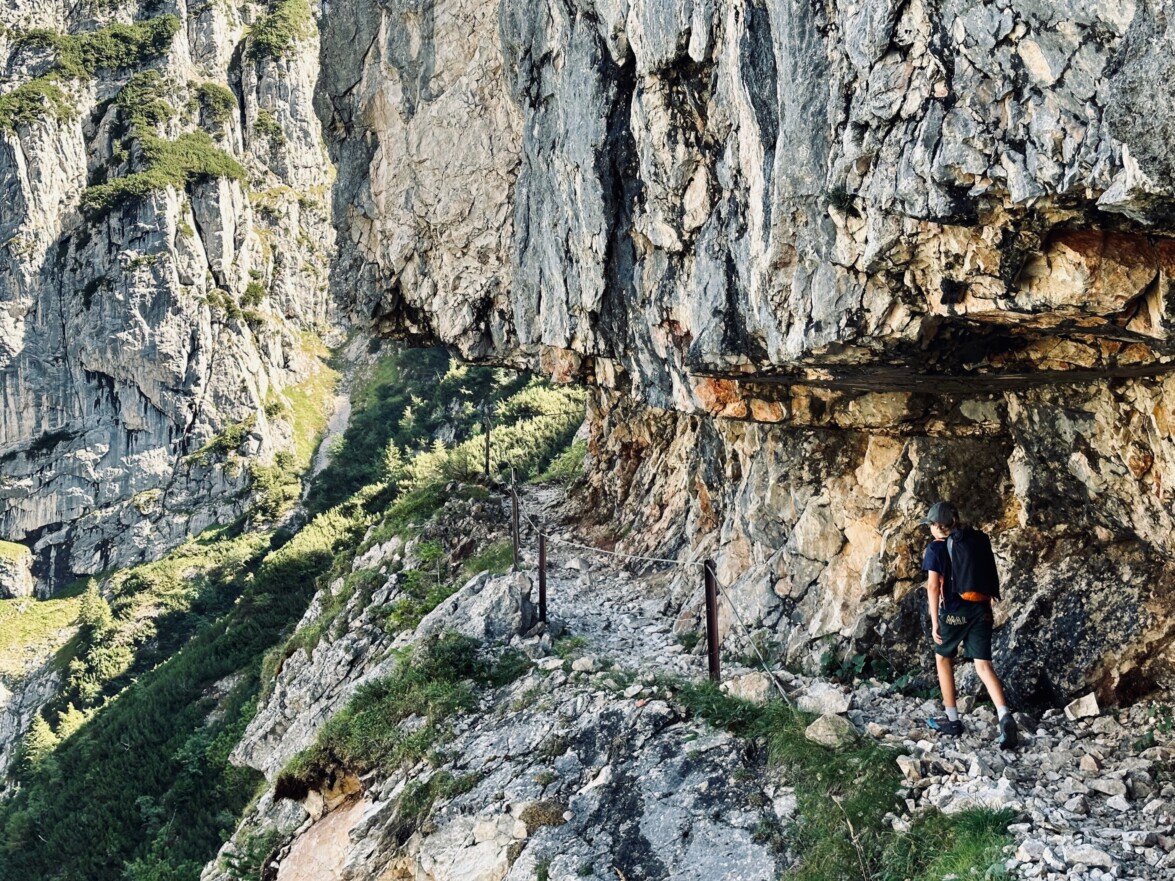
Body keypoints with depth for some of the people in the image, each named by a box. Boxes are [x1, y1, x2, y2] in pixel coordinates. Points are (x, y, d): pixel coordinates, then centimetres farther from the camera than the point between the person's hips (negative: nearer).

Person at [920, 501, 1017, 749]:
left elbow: (933, 586, -12)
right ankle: (1004, 716, -20)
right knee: (983, 665, 1)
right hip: (980, 610, 4)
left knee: (943, 659, 17)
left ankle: (952, 719, 19)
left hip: (953, 613, -4)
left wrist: (934, 622, -12)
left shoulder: (935, 548, -5)